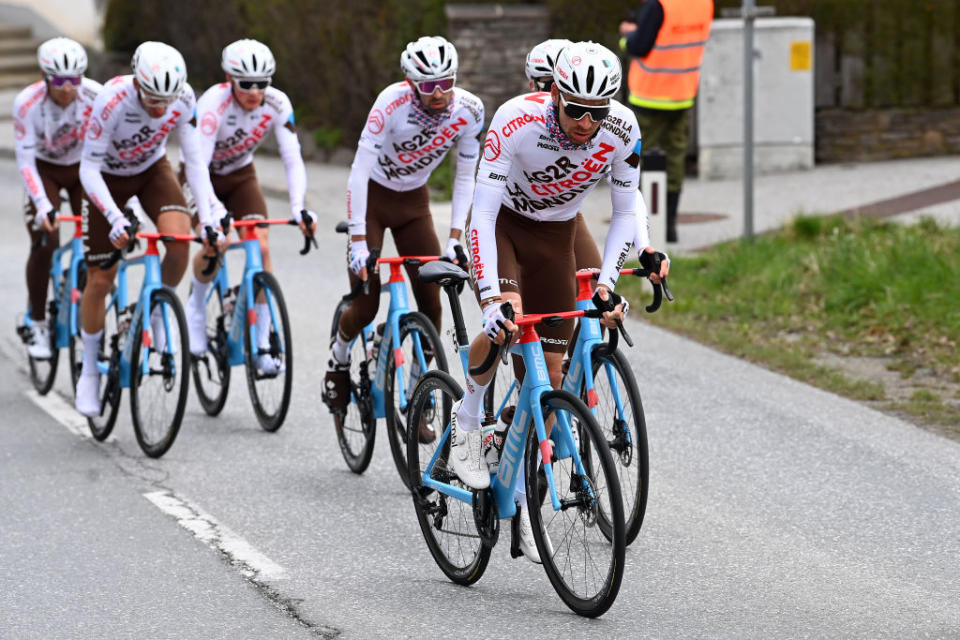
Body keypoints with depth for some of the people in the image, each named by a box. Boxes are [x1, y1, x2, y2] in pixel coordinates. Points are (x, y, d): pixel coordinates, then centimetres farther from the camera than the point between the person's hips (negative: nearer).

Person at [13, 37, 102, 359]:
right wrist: (42, 205, -37)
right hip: (45, 169, -1)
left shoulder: (96, 97, -27)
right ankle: (38, 325, -3)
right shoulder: (28, 103, -28)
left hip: (83, 167, 1)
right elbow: (25, 160, -26)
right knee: (44, 242, -17)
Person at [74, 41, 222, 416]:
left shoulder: (183, 98, -26)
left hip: (151, 170, 2)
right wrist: (116, 218, -41)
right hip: (107, 177, -2)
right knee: (100, 280, -3)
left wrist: (208, 218, -25)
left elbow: (194, 161, -16)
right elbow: (89, 168, -30)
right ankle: (90, 370, 16)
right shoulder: (113, 101, -36)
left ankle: (158, 313, 1)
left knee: (179, 241, -27)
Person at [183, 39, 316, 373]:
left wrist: (298, 207, -40)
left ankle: (263, 344, -9)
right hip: (202, 175, -3)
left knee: (260, 247, -15)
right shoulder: (213, 103, -33)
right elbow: (198, 164, -39)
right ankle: (196, 303, 8)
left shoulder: (277, 104, -23)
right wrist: (215, 209, -53)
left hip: (240, 176, 3)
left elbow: (293, 160, -25)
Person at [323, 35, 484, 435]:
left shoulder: (468, 110, -20)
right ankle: (339, 359, 24)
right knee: (366, 304, -9)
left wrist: (455, 237, -16)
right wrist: (358, 241, -35)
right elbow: (359, 172, -31)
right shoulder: (393, 103, -31)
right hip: (372, 196, -4)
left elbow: (465, 176, -8)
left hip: (414, 201, 4)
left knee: (431, 302, -5)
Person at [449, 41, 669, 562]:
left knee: (548, 374, -1)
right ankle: (467, 417, -6)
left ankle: (523, 498, 11)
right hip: (501, 224, -3)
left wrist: (606, 284, -21)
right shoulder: (518, 120, -32)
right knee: (505, 323, -33)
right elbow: (483, 212, -33)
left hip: (555, 237, 3)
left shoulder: (621, 131, -23)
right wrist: (491, 296, -42)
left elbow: (626, 216, -10)